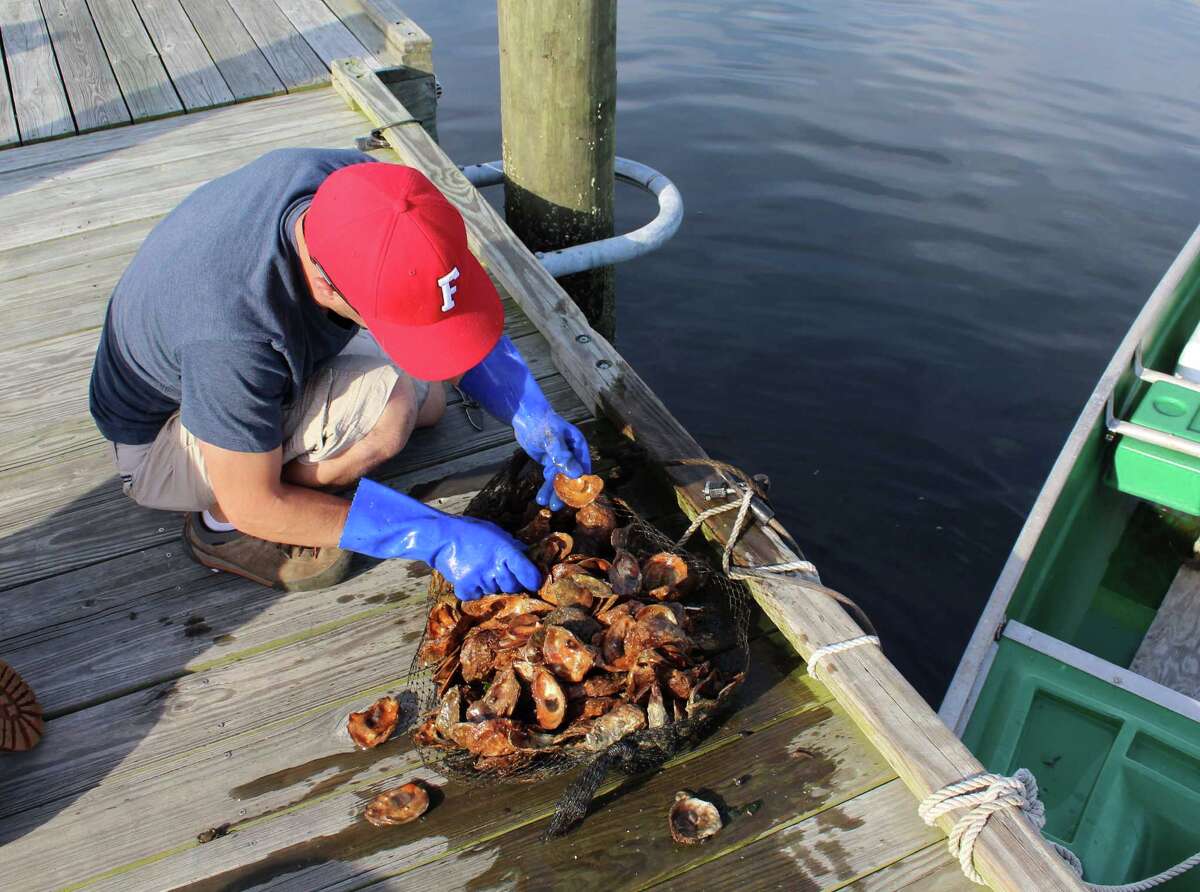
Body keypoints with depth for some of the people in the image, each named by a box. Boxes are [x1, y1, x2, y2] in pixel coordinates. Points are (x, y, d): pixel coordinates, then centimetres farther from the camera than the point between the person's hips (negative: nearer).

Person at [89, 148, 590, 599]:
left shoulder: (352, 185, -26)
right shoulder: (231, 335, -43)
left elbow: (460, 302, -10)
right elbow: (254, 505, -29)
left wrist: (532, 416, -20)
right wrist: (435, 539, -30)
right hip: (158, 441, -6)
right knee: (389, 404, -30)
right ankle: (220, 526, -8)